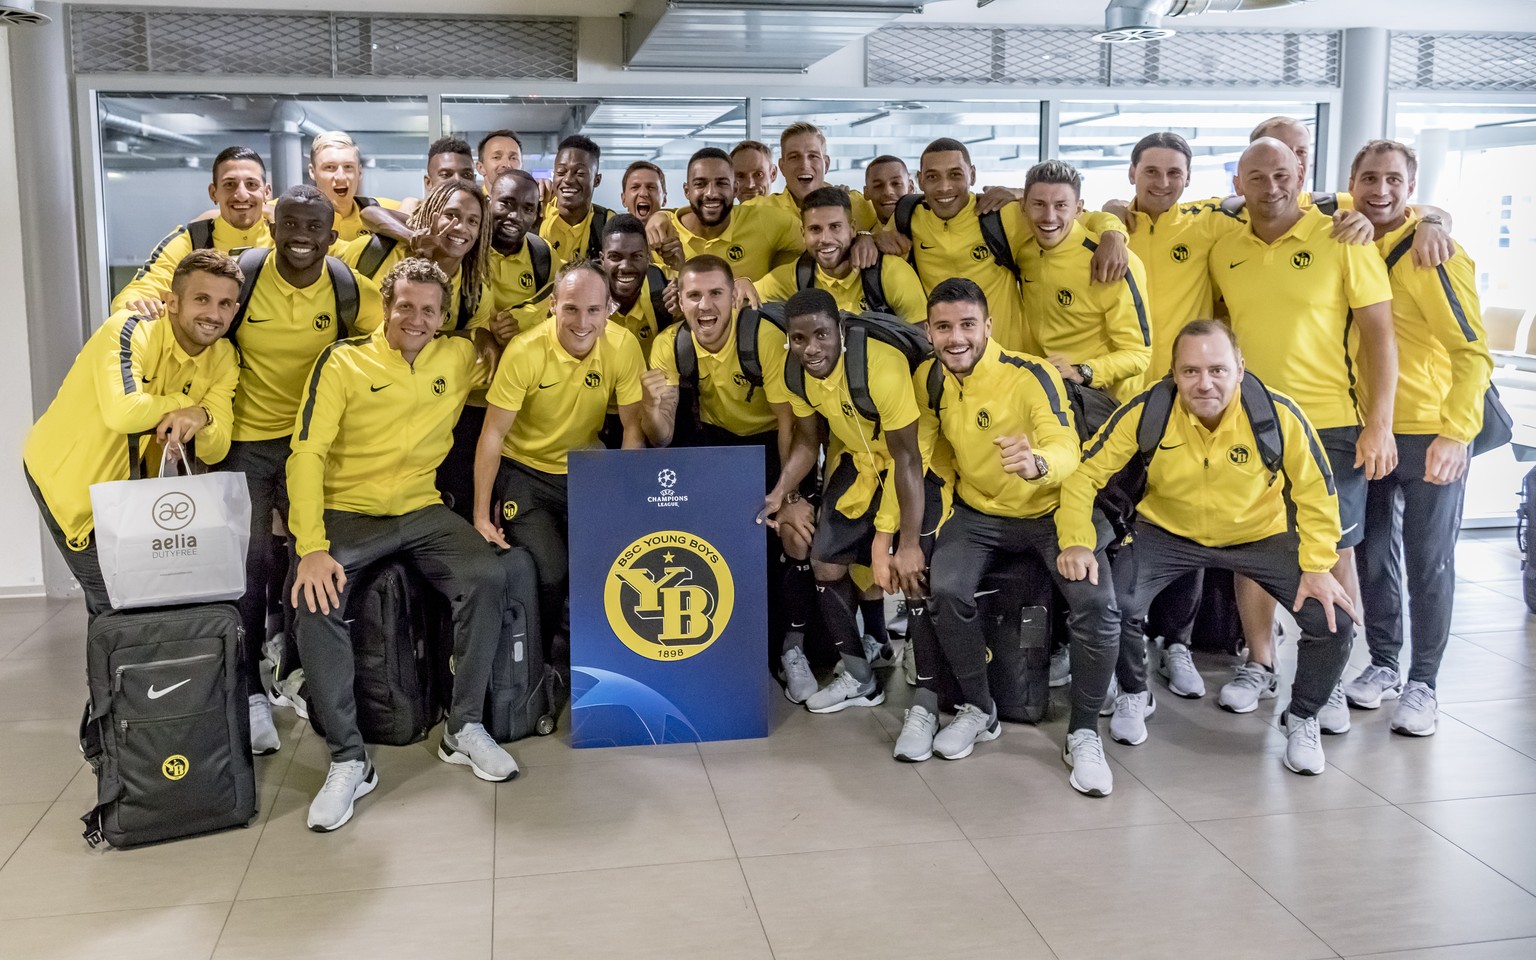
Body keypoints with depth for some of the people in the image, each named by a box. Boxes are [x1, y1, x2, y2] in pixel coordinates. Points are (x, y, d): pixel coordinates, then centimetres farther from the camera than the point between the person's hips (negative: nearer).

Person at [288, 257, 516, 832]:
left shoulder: (459, 358, 6)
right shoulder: (344, 361, -4)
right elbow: (307, 453, -11)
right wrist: (312, 547, -23)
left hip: (422, 511, 3)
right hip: (347, 512, -2)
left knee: (487, 576, -24)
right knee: (315, 599, -30)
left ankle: (464, 728, -7)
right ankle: (348, 760, -17)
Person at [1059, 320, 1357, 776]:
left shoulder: (1279, 415, -24)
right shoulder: (1146, 412, -23)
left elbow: (1316, 492, -9)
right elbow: (1085, 474, -14)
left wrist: (1318, 566, -14)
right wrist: (1076, 543, -25)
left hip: (1262, 535, 1)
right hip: (1169, 533, 0)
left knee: (1334, 620, -15)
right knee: (1112, 604, -25)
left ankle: (1302, 719, 16)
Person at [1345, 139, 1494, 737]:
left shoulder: (1435, 255, -12)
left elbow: (1473, 352, -13)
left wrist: (1456, 433, -21)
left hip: (1432, 434, -4)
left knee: (1428, 561, 2)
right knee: (1372, 552, 11)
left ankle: (1423, 683, 13)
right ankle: (1383, 663, 26)